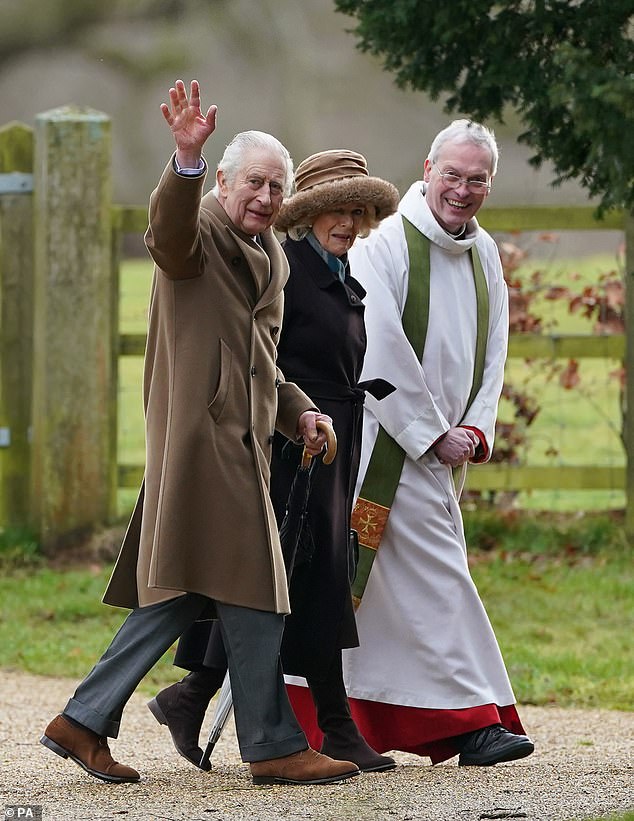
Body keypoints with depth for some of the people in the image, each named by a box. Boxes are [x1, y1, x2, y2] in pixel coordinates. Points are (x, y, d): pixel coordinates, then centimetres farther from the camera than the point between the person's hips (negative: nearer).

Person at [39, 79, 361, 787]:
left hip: (242, 438, 9)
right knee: (251, 593, -7)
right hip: (202, 432, -9)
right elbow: (170, 231, -32)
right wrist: (186, 158, -49)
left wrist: (299, 411, 12)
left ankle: (84, 721, 15)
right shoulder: (200, 233, -6)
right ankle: (274, 747, -1)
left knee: (180, 595, 10)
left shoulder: (271, 258, 21)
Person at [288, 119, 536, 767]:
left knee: (384, 590, 10)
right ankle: (471, 720, -9)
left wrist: (475, 429, -3)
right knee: (435, 575, -10)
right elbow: (381, 353, -17)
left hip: (442, 444, 8)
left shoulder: (484, 255, 11)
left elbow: (493, 350, 12)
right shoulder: (386, 243, -12)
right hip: (388, 444, -8)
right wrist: (434, 433, -15)